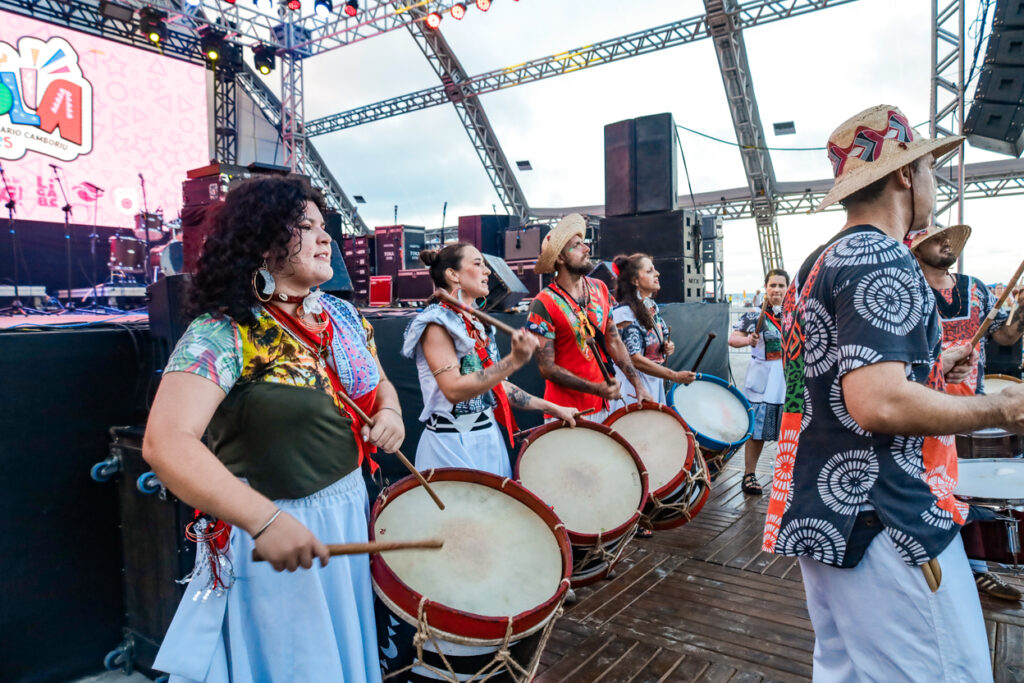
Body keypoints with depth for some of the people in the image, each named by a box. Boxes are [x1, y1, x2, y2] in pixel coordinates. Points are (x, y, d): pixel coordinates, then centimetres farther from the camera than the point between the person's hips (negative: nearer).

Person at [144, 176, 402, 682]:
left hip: (351, 511, 7)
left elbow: (378, 384, 16)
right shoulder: (222, 334, -19)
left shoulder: (342, 315, 2)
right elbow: (165, 443, -29)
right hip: (272, 539, -6)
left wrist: (389, 411, -8)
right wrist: (266, 520, -37)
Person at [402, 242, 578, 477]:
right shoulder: (436, 323, -13)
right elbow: (454, 389, -24)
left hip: (489, 438, 8)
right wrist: (514, 361, -29)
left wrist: (551, 408, 12)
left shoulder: (478, 324, 12)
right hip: (453, 444, -8)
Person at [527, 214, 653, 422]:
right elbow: (546, 368, -14)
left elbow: (614, 342, 11)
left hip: (603, 405, 5)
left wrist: (638, 385, 5)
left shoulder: (600, 289, 4)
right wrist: (595, 388, -21)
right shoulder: (544, 304, -15)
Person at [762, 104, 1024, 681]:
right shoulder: (883, 259, -14)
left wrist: (932, 369, 22)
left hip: (823, 515, 10)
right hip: (885, 524, -10)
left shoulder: (818, 263, 15)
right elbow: (878, 404, -25)